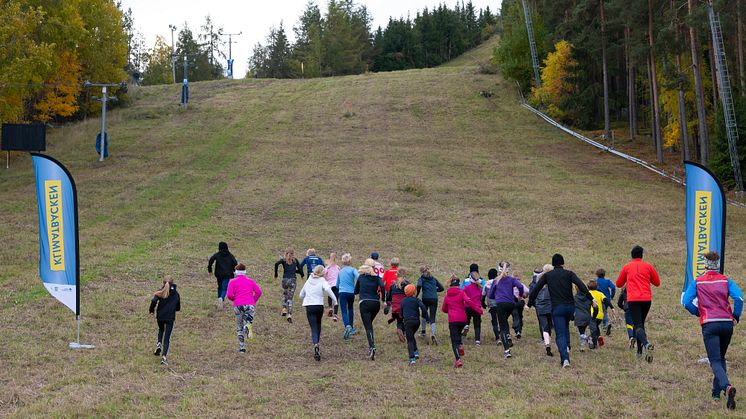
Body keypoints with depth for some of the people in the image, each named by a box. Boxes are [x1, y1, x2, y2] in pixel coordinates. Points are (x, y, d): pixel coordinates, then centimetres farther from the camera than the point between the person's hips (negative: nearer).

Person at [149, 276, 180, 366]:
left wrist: (152, 310, -2)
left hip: (160, 316, 0)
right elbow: (178, 307, 11)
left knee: (161, 330, 32)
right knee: (167, 338, 2)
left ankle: (159, 344, 9)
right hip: (170, 317, 0)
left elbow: (154, 301, -18)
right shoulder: (175, 293, 3)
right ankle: (164, 357, -10)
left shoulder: (160, 292, -3)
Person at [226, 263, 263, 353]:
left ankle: (242, 348, 8)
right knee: (248, 322, 1)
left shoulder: (232, 282, 9)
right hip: (250, 305, 1)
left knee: (239, 328, 13)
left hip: (238, 306, -1)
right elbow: (258, 292, 3)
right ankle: (248, 326, -37)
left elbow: (229, 295, -3)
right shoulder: (251, 281, 16)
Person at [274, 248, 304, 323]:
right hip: (293, 280, 0)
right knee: (290, 298, 4)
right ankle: (289, 314, -9)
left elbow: (276, 264, -14)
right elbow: (300, 270, 5)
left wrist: (276, 274, -7)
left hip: (285, 280, 0)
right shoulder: (295, 260, 7)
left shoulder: (283, 260, 5)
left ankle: (284, 309, 10)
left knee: (284, 294, 26)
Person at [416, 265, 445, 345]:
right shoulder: (434, 279, 19)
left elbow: (419, 286, -15)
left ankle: (423, 332, 29)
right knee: (432, 318, -2)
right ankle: (433, 334, -22)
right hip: (434, 299, 2)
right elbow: (441, 288, 18)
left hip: (426, 299, -2)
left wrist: (416, 295, -4)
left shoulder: (421, 278, 6)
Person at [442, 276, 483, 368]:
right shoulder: (461, 293, 0)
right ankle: (460, 345, 0)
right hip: (462, 319, 0)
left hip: (452, 320, 0)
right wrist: (478, 310, -15)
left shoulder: (447, 296, 10)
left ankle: (458, 359, -20)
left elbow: (444, 309, 19)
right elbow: (468, 301, -17)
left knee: (454, 341, -1)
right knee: (458, 333, 30)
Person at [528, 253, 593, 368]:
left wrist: (530, 304, 10)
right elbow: (581, 286, -10)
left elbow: (536, 289, 3)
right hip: (570, 306, 2)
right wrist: (591, 299, -16)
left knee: (560, 334, -3)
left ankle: (565, 358, -20)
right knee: (565, 328, 29)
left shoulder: (547, 275, 6)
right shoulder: (569, 274, 4)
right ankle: (567, 349, 15)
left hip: (557, 308, -2)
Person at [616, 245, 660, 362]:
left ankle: (646, 344, -38)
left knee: (638, 325, -10)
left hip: (633, 300, -2)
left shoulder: (627, 267, 9)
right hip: (646, 299, 2)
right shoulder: (648, 266, 8)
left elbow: (618, 284, 18)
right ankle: (640, 351, 19)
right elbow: (657, 282, 14)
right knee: (641, 323, 19)